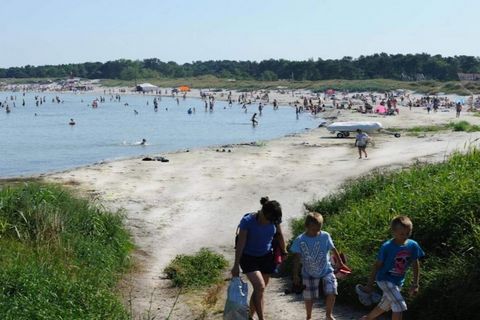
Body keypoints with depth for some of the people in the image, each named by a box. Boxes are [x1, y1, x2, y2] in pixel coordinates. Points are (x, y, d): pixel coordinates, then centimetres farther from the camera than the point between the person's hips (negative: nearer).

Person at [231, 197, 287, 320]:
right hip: (249, 258, -4)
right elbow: (240, 243, -18)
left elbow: (279, 235, 7)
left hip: (267, 257, 4)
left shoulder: (274, 220, -12)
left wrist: (284, 251, 20)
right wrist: (236, 265, -15)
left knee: (260, 290, 9)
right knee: (260, 287, -21)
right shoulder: (247, 221, -24)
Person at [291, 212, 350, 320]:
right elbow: (296, 258, -9)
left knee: (331, 292, -12)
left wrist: (341, 264, 11)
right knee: (309, 297, 7)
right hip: (309, 274, 0)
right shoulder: (300, 240, -13)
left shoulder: (325, 236, -11)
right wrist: (295, 275, -10)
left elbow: (333, 250, 3)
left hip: (326, 271, 0)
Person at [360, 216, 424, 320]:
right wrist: (370, 285, -9)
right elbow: (377, 265, -12)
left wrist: (415, 285, 1)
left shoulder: (413, 245, -10)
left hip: (398, 281, 6)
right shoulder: (387, 247, -20)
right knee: (400, 306, -19)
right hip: (385, 279, -6)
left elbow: (416, 265, 2)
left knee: (385, 307, 20)